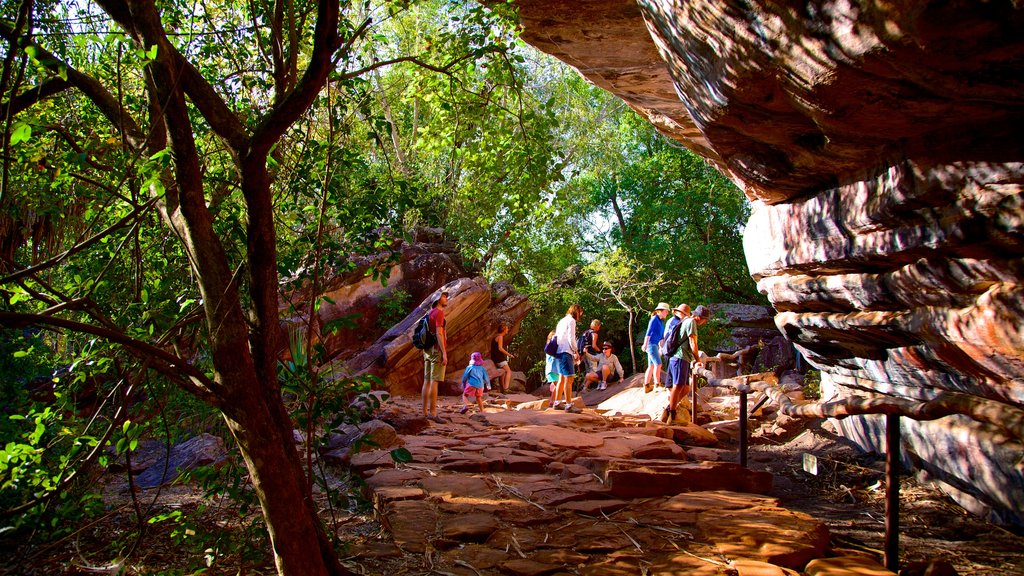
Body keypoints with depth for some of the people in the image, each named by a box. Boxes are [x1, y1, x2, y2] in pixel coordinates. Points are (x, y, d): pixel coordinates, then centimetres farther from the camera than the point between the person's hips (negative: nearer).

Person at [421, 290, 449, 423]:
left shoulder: (430, 313, 17)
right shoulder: (439, 313, -10)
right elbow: (439, 333, -18)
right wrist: (444, 353, -21)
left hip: (428, 350, 9)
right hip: (437, 350, -9)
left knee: (427, 381, 8)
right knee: (434, 381, -10)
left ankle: (425, 412, 10)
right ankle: (433, 413, -11)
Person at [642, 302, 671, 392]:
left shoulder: (661, 321, 16)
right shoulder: (654, 319, -10)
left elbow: (661, 336, 22)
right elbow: (648, 332, -16)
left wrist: (660, 347, 25)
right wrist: (645, 344, -22)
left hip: (655, 345, 9)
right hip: (651, 344, -9)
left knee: (651, 366, 9)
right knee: (658, 364, -11)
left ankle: (646, 386, 11)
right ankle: (657, 385, -8)